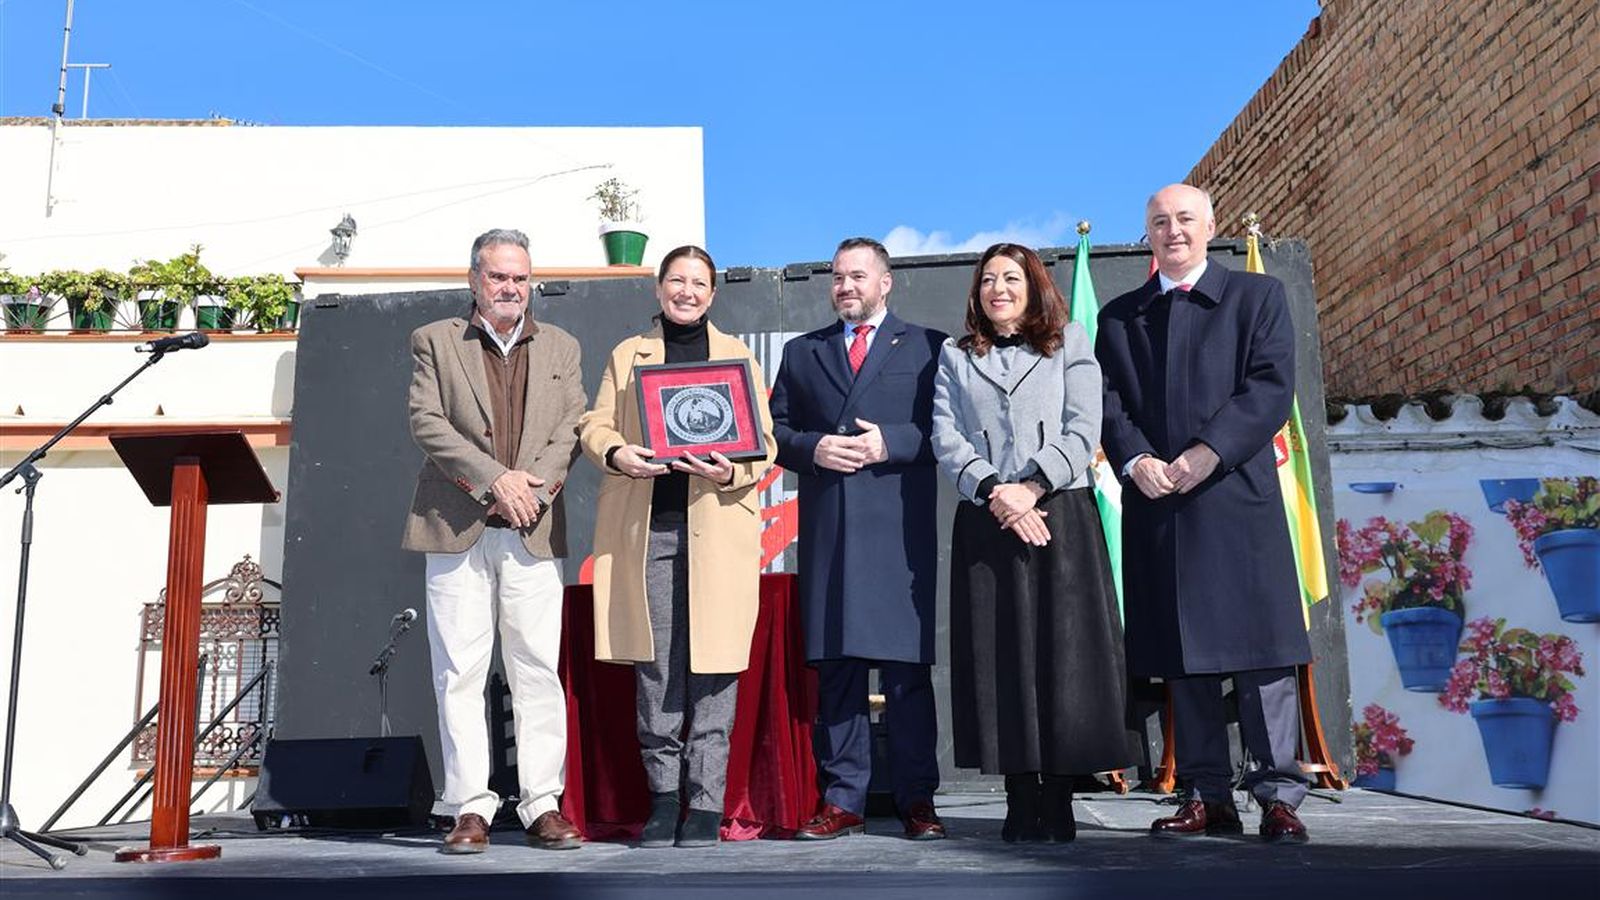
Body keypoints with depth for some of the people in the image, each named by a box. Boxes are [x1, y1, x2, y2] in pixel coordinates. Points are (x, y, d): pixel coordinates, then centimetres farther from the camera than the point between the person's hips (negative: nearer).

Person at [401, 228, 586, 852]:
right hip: (457, 529, -1)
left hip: (533, 532, 1)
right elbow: (427, 422, -2)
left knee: (538, 671, 1)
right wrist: (495, 479, -12)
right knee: (459, 672, -1)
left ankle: (542, 805, 7)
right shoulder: (434, 341, 10)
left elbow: (571, 429, 7)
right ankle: (472, 807, 6)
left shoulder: (560, 347, 17)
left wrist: (534, 486, -9)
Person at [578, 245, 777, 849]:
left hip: (717, 525, -1)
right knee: (654, 668, 2)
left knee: (712, 664, -3)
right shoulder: (627, 354, 17)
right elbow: (594, 425, 12)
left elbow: (765, 444, 9)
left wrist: (729, 471, -12)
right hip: (643, 531, 1)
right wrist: (616, 454, -10)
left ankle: (706, 802, 6)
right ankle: (664, 796, 13)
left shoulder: (738, 356, 13)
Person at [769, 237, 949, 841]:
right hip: (826, 527, 3)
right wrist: (812, 449, -5)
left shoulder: (927, 348, 11)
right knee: (834, 667, 4)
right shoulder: (802, 352, 20)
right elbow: (773, 429, 14)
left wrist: (891, 443, -12)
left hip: (899, 526, -2)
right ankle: (842, 801, 12)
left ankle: (916, 801, 8)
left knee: (906, 667, -1)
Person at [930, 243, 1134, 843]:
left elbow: (1083, 430, 1)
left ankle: (1058, 803, 2)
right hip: (985, 523, 2)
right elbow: (946, 440, 5)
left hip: (1061, 517, -1)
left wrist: (1032, 486, -12)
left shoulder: (1069, 344, 13)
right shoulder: (956, 357, 17)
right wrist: (993, 492, -11)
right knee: (999, 657, -1)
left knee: (1062, 653, -5)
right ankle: (1020, 803, 5)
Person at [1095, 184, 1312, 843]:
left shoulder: (1257, 296, 9)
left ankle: (1278, 795, 5)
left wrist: (1206, 453, -15)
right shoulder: (1118, 316, 18)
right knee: (1183, 659, 5)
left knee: (1260, 652, -3)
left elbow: (1271, 387, -3)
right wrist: (1136, 460, -10)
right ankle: (1206, 797, 11)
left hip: (1237, 497, -3)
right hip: (1156, 505, 3)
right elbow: (1108, 402, 9)